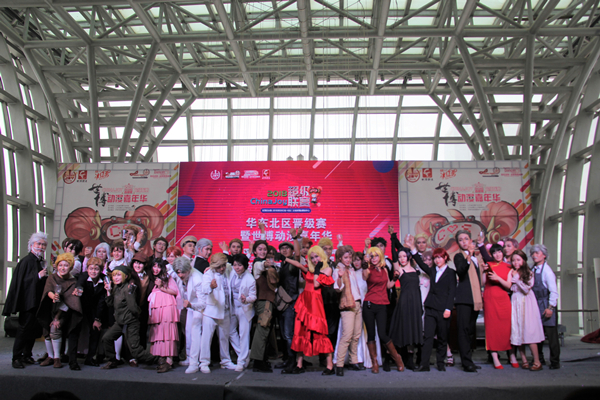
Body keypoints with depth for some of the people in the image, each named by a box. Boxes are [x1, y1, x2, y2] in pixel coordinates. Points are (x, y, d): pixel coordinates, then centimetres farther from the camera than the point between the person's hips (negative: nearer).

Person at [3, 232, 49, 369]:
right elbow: (21, 281, -16)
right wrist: (38, 276, -23)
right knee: (24, 329, -5)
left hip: (38, 301, 8)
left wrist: (46, 277, 4)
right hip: (27, 301, -7)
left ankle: (27, 355, 20)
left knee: (34, 328, 10)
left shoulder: (41, 261, 13)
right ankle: (16, 357, 5)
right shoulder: (26, 261, -10)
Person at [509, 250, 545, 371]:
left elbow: (527, 289, -8)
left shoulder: (529, 273, 1)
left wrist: (516, 279, -9)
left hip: (526, 303, -3)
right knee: (517, 332, 1)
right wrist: (511, 278, -10)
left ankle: (537, 362, -3)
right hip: (515, 303, 3)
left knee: (529, 331, -8)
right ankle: (524, 361, 8)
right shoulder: (511, 273, 7)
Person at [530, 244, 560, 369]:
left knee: (551, 334, -1)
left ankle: (555, 362, 10)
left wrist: (550, 307, -18)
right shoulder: (532, 270, 8)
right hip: (535, 305, 7)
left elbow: (554, 291, -14)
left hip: (546, 305, -6)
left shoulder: (546, 270, -11)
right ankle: (539, 358, 26)